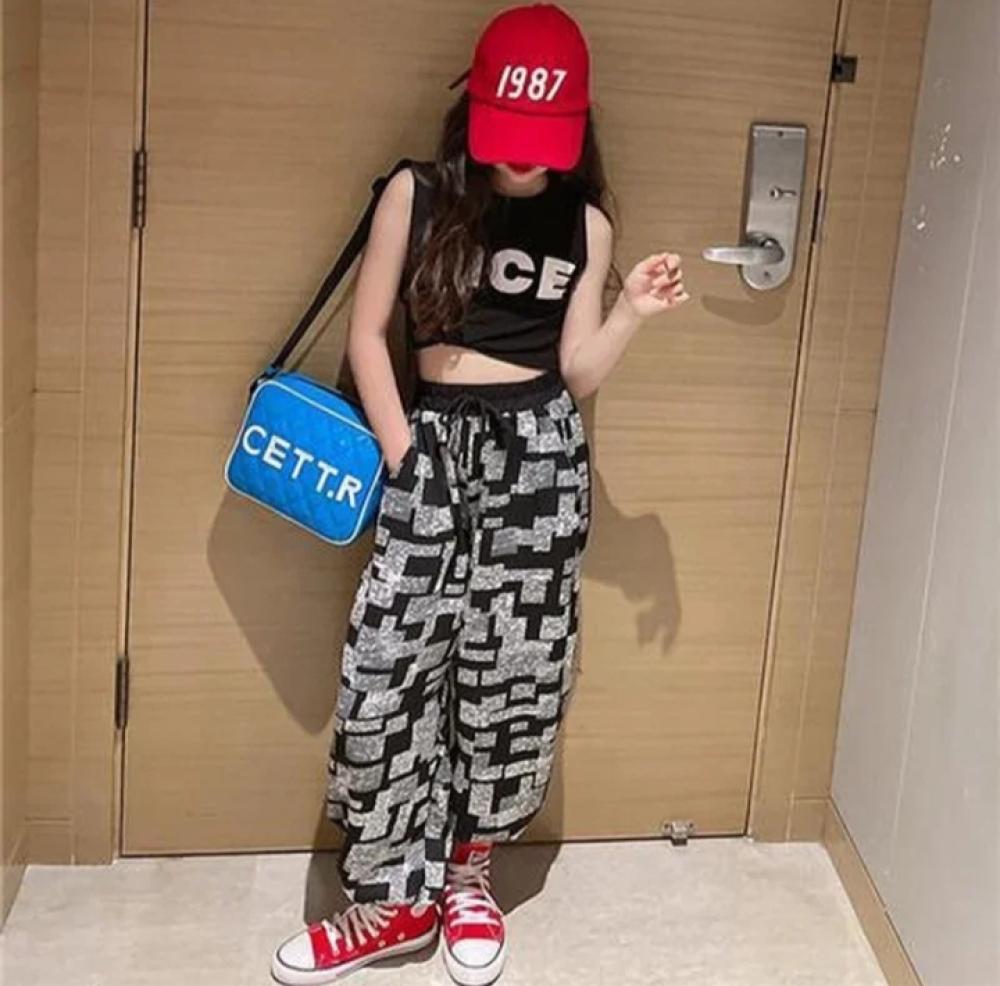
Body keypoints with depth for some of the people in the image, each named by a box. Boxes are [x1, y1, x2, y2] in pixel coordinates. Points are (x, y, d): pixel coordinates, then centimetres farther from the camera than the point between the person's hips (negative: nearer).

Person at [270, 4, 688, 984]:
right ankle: (397, 895, 11)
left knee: (513, 671, 5)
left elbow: (578, 373, 4)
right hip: (432, 443, 0)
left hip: (540, 451, 1)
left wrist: (632, 311, -12)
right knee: (386, 671, -6)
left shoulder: (585, 223, 3)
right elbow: (367, 334, 0)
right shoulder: (417, 193, -2)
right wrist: (402, 455, -7)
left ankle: (468, 869, 27)